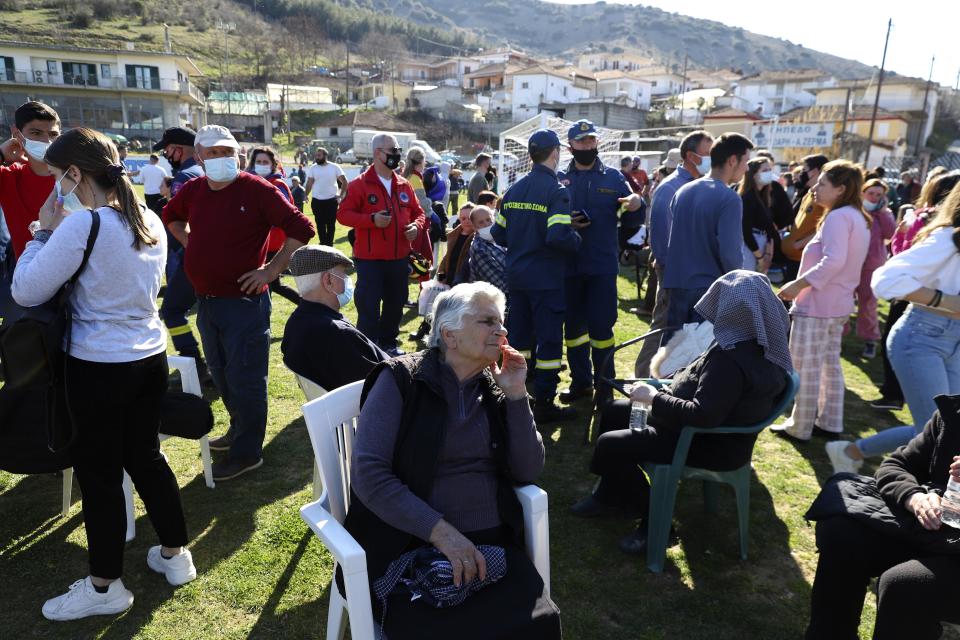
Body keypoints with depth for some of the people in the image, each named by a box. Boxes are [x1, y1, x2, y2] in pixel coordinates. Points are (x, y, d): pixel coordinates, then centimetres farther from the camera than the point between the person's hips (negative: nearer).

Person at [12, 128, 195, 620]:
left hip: (100, 368, -7)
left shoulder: (81, 224, -19)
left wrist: (44, 232, -3)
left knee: (98, 472, 8)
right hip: (150, 357, 7)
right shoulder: (150, 221, 4)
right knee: (145, 456, 20)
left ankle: (105, 587, 25)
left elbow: (26, 293, -13)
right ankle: (175, 555, 33)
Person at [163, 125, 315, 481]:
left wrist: (272, 270, -15)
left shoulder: (257, 190, -13)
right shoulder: (192, 191, 6)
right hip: (206, 301, 7)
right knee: (221, 374, 20)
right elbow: (170, 216, 28)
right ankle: (239, 428, 39)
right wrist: (190, 244, 12)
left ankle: (247, 452, 13)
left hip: (244, 301, -7)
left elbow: (301, 230, -14)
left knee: (244, 379, 1)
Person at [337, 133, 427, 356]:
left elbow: (418, 212, 17)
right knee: (368, 308, -3)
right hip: (369, 259, -5)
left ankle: (388, 343, 32)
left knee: (396, 304, 16)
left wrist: (417, 226, -5)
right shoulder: (359, 184, -6)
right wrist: (371, 219, -22)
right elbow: (343, 214, -10)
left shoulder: (404, 185, 10)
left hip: (399, 258, 6)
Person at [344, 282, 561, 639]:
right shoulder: (401, 380, -4)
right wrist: (440, 531, -20)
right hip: (414, 548, -3)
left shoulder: (495, 390, 10)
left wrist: (516, 395, -4)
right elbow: (368, 474, -12)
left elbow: (527, 472, 5)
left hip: (492, 543, 4)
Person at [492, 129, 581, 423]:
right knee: (549, 340, 2)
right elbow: (559, 236, -25)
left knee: (519, 337, 16)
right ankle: (544, 404, 7)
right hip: (546, 278, -7)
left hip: (516, 275, 7)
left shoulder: (514, 189, 6)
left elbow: (498, 233, 7)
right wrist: (577, 239, -6)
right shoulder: (557, 191, -14)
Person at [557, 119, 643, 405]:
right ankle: (581, 381, 24)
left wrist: (637, 204, -20)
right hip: (569, 265, 2)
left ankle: (604, 385, 13)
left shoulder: (613, 177, 4)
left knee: (601, 325, 0)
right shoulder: (559, 179, 5)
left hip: (603, 266, -2)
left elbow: (631, 221, 2)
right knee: (573, 326, 10)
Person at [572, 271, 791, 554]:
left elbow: (702, 416, -34)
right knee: (613, 413, 16)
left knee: (610, 445, -15)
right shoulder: (761, 343, 0)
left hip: (714, 445, -11)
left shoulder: (731, 360, -32)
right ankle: (611, 496, 27)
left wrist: (653, 397, -23)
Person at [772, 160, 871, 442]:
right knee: (830, 364, 17)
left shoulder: (838, 217, -17)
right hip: (838, 303, 10)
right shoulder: (858, 218, 14)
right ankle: (829, 423, 26)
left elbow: (833, 261, -30)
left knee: (805, 368, 0)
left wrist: (799, 284, -27)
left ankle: (800, 427, 9)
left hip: (817, 303, -10)